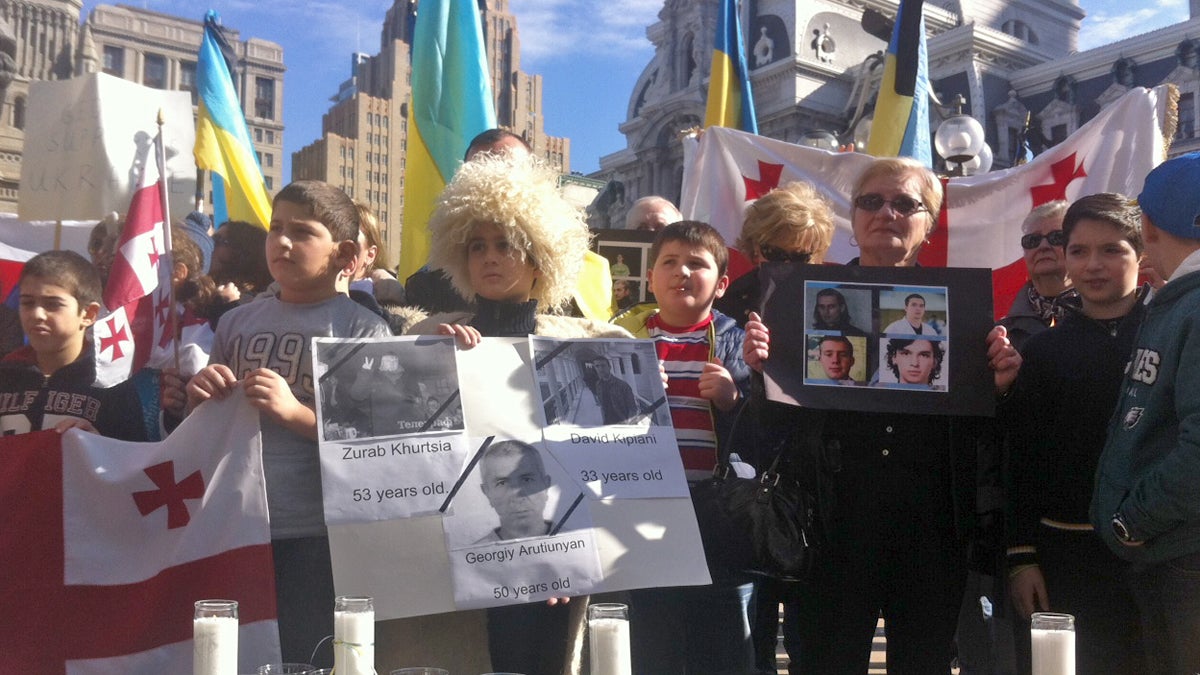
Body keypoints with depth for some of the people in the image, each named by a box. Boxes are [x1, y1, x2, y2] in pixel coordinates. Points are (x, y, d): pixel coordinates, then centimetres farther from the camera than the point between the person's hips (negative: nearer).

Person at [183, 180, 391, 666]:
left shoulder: (362, 330, -5)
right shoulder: (236, 322, 9)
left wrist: (296, 413, -20)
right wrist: (200, 400, -4)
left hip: (316, 538, -4)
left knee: (306, 662, 7)